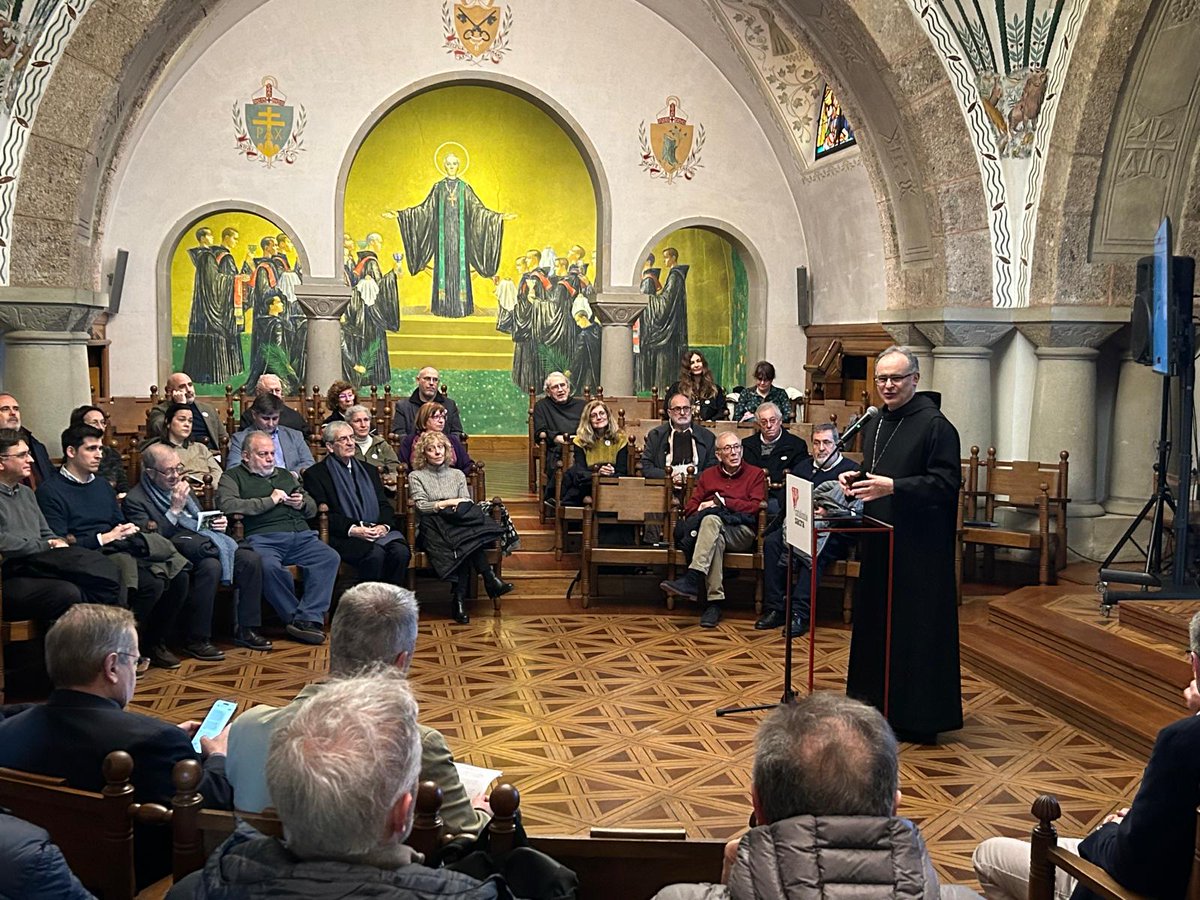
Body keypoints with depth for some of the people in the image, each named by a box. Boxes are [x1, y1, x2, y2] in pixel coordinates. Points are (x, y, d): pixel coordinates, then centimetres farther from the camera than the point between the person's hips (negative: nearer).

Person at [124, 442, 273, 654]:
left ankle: (245, 629, -6)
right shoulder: (135, 500, -3)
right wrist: (175, 509, -15)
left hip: (203, 539, 7)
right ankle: (197, 640, -25)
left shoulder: (182, 486, 21)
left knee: (251, 559, -15)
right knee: (211, 565, -37)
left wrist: (217, 523, 9)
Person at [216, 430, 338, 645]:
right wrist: (270, 501, -4)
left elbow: (312, 508, 35)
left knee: (330, 557, -24)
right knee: (269, 566, -38)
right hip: (263, 538, -5)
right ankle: (295, 617, -22)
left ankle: (308, 618, -29)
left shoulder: (285, 475, 32)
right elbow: (226, 505, -7)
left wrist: (302, 504, 9)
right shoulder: (233, 476, 14)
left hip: (301, 536, 5)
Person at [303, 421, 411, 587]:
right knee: (375, 553, -34)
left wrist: (384, 525, -6)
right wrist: (352, 529, -16)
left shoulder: (369, 470, 24)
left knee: (401, 551, -27)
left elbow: (385, 504, 17)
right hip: (343, 536, -5)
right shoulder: (315, 474, 6)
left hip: (377, 530, 5)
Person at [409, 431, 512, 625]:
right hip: (433, 527, -3)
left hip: (459, 523, 3)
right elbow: (421, 506, -1)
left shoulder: (457, 475, 24)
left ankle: (459, 599, -39)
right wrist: (449, 503, -8)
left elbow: (467, 503, 14)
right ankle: (490, 579, -39)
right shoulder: (416, 476, 14)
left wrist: (461, 507, -10)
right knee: (469, 538, -36)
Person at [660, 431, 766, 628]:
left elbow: (756, 507, 0)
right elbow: (690, 507, 16)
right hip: (714, 530, 3)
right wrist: (699, 513, -9)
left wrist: (722, 502, -6)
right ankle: (715, 601, -44)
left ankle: (692, 580, -50)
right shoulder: (708, 475, 25)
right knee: (716, 538, -37)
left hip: (741, 532, -3)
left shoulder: (756, 474, 15)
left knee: (712, 520, -37)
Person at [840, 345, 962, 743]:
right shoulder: (876, 423, 14)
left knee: (916, 628, -3)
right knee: (877, 621, 13)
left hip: (919, 547, -8)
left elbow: (946, 483, -19)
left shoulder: (935, 425, -12)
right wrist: (856, 479, 4)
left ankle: (920, 718, 6)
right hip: (880, 542, 9)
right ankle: (880, 705, 25)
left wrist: (893, 487, -26)